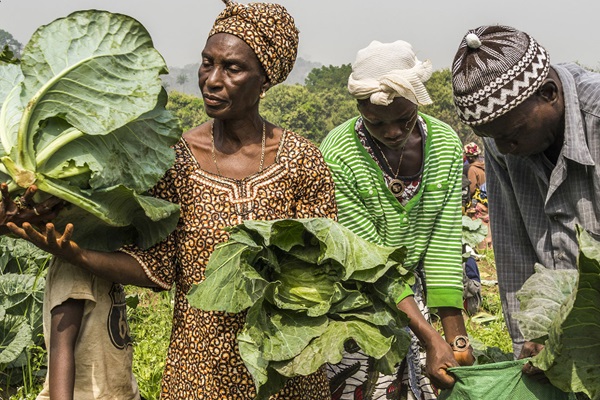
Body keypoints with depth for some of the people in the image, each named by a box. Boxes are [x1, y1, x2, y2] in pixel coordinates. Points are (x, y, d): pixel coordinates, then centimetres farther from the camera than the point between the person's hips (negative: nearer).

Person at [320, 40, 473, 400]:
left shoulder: (446, 144, -9)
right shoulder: (337, 158, -23)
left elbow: (444, 244, -8)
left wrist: (456, 336, -12)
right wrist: (430, 340, -27)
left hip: (414, 294, 4)